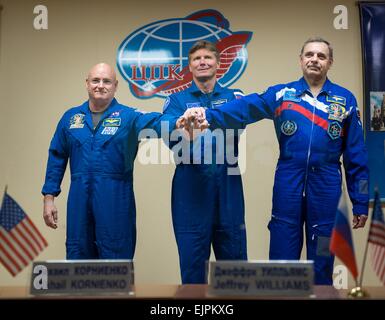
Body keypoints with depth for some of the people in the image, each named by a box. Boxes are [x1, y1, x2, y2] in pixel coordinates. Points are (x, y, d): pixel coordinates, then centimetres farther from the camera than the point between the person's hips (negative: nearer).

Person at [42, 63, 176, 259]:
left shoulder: (127, 116, -2)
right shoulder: (71, 117, 8)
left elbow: (154, 122, -22)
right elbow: (56, 158, 12)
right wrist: (49, 197, 7)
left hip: (115, 200, -3)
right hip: (79, 199, 3)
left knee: (115, 259, 5)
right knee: (77, 258, 12)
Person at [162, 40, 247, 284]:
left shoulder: (234, 97, 10)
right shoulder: (177, 100, 8)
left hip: (227, 187, 1)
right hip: (191, 186, -1)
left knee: (235, 259, 9)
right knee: (192, 263, 7)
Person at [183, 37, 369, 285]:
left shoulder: (345, 100, 6)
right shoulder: (281, 94, 3)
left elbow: (356, 155, 5)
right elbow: (245, 108, -14)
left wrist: (361, 202, 3)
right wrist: (210, 116, -32)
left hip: (326, 185, 1)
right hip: (288, 182, 0)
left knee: (322, 262, 10)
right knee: (281, 259, 6)